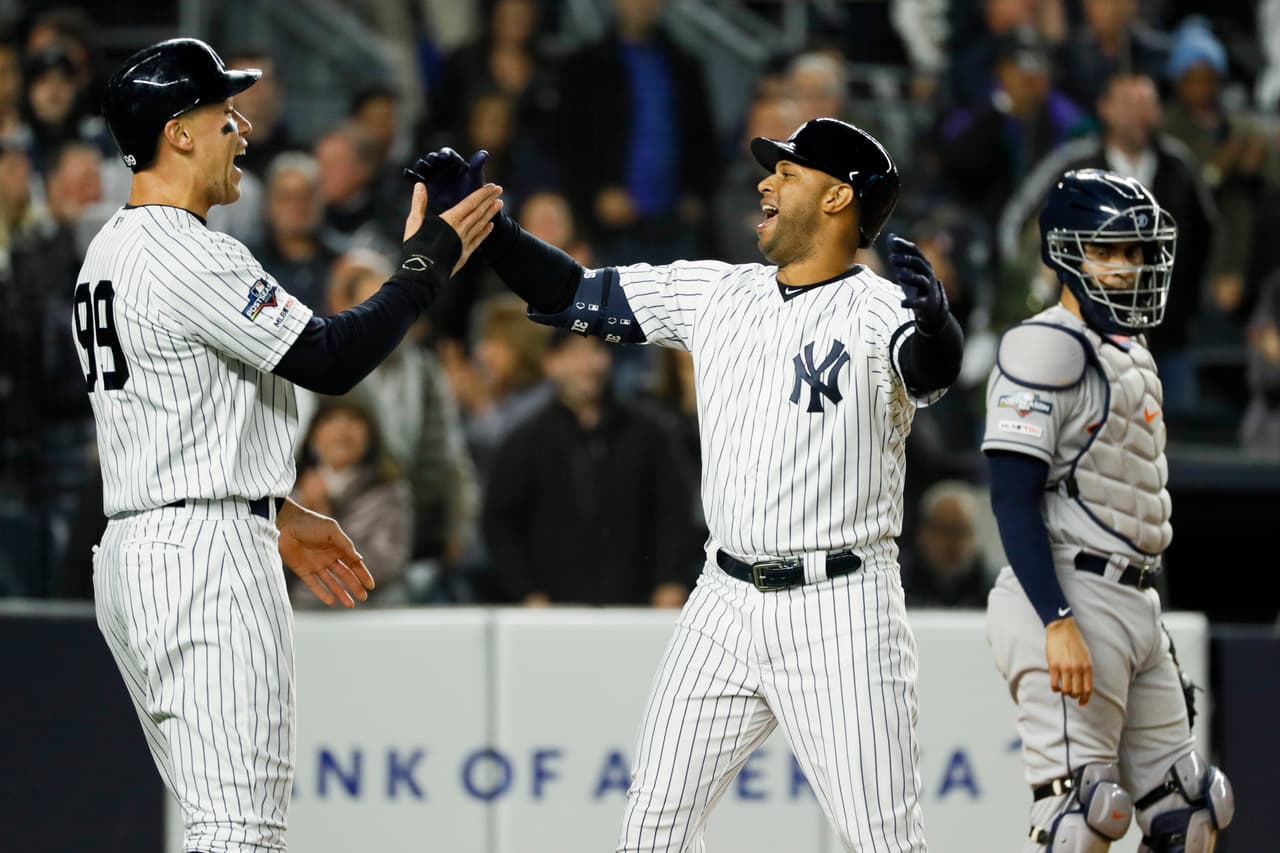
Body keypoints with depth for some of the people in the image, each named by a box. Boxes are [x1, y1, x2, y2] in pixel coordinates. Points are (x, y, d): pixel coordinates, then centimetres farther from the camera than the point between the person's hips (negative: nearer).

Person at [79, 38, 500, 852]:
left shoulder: (110, 251, 17)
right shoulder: (192, 257, -16)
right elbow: (332, 358, -16)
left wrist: (276, 514, 26)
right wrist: (427, 264, -6)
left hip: (132, 554, 11)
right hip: (207, 560, -11)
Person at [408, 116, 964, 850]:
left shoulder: (876, 310, -10)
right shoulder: (714, 294, 9)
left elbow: (933, 370, -31)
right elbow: (578, 297, 13)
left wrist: (935, 321, -54)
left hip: (840, 610, -6)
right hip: (725, 604, 6)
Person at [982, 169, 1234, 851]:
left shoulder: (1129, 354, 19)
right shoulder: (1045, 350, -11)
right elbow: (1014, 500, -18)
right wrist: (1058, 623, -26)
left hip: (1133, 607, 10)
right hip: (1067, 598, -10)